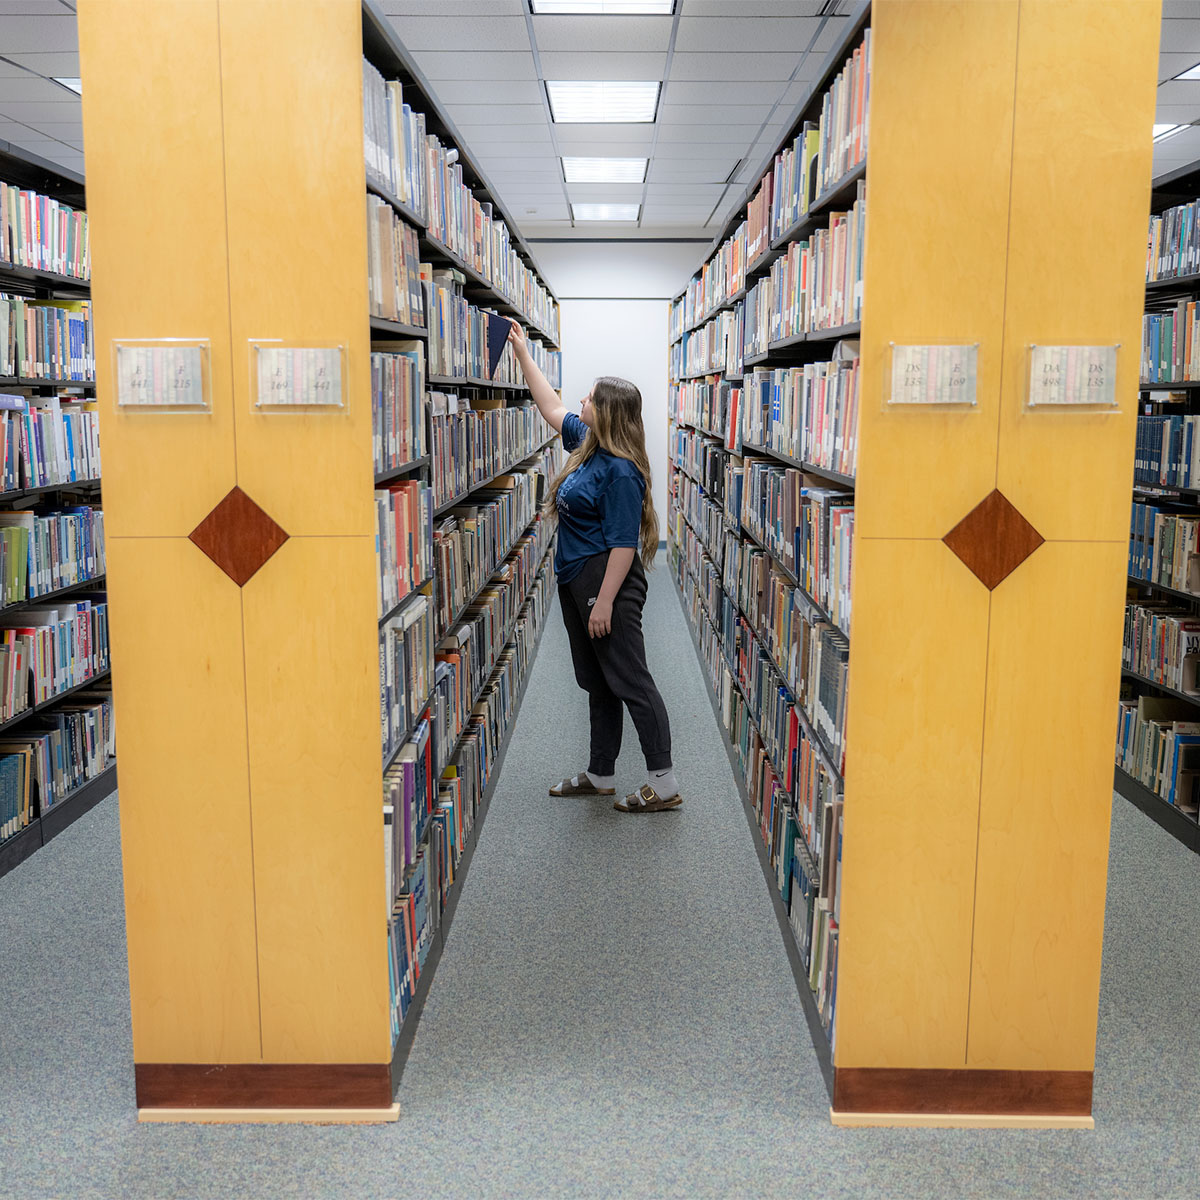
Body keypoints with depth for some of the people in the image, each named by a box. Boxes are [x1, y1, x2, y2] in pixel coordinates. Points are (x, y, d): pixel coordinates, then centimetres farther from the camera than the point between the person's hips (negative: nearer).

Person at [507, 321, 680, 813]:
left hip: (608, 582, -10)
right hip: (575, 580, 10)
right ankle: (601, 775, 28)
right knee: (596, 683, 16)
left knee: (629, 683, -5)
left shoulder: (620, 471, -20)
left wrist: (605, 602, -23)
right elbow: (551, 407, 24)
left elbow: (623, 543, -22)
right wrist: (522, 353, 25)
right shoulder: (587, 444, 8)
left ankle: (664, 785, 3)